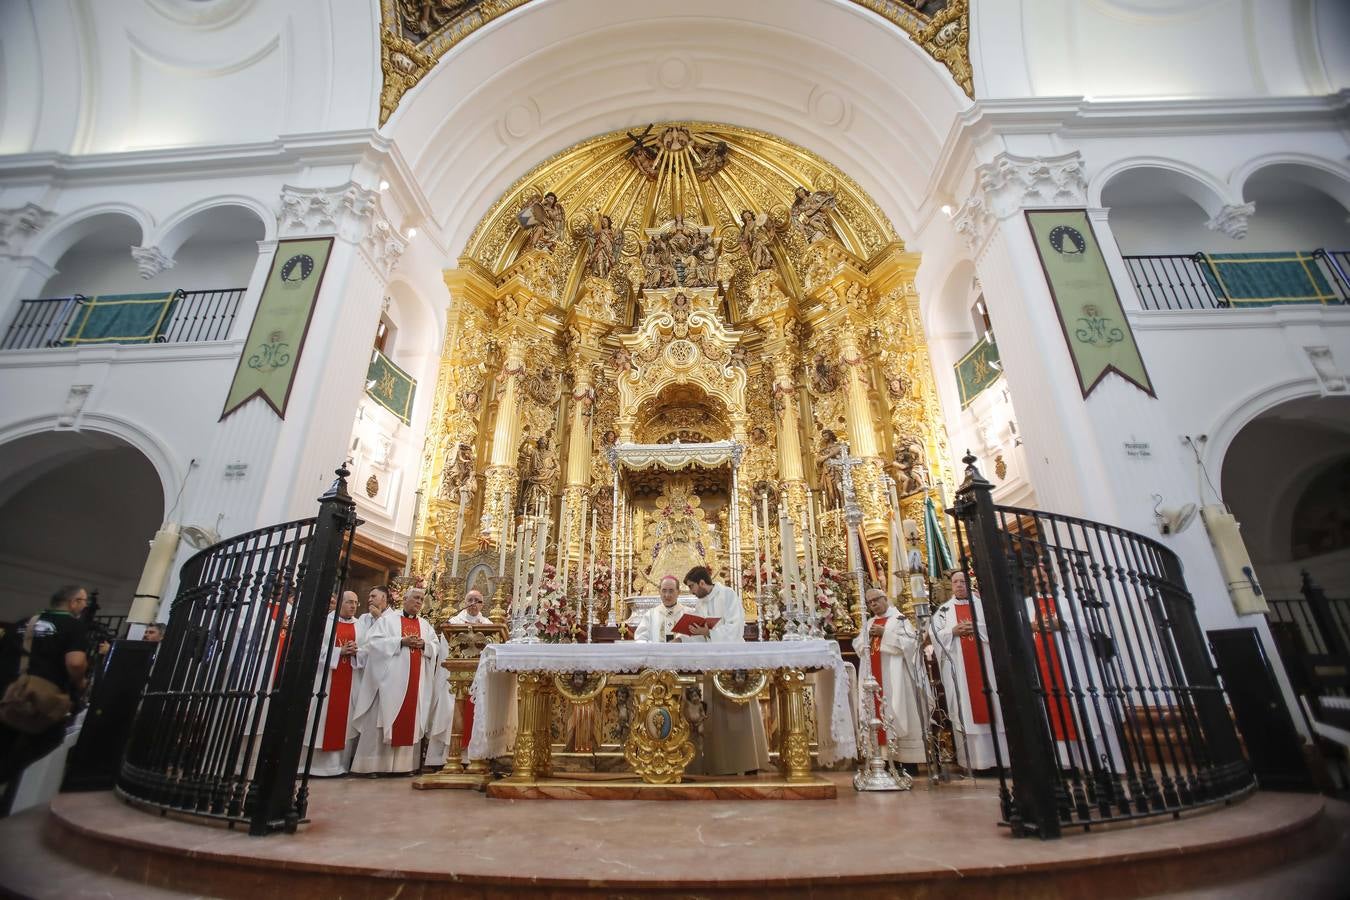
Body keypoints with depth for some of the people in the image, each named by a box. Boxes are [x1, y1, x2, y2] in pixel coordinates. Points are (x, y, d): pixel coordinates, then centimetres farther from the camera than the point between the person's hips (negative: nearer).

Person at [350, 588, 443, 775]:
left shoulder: (426, 625, 16)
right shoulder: (387, 620, 5)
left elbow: (436, 647, 13)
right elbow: (373, 641, -7)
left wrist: (424, 644, -9)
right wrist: (401, 641, -15)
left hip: (416, 681, 4)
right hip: (391, 679, -3)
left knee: (411, 718, 4)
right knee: (385, 716, -3)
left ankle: (404, 762, 11)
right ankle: (375, 762, 6)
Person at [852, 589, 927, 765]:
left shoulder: (899, 619, 0)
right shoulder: (868, 624, 16)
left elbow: (910, 642, -12)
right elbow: (858, 646, 15)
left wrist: (884, 633, -15)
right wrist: (867, 636, -4)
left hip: (894, 675, -5)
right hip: (874, 675, 5)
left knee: (897, 710, -5)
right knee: (877, 710, 3)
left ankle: (906, 754, 2)